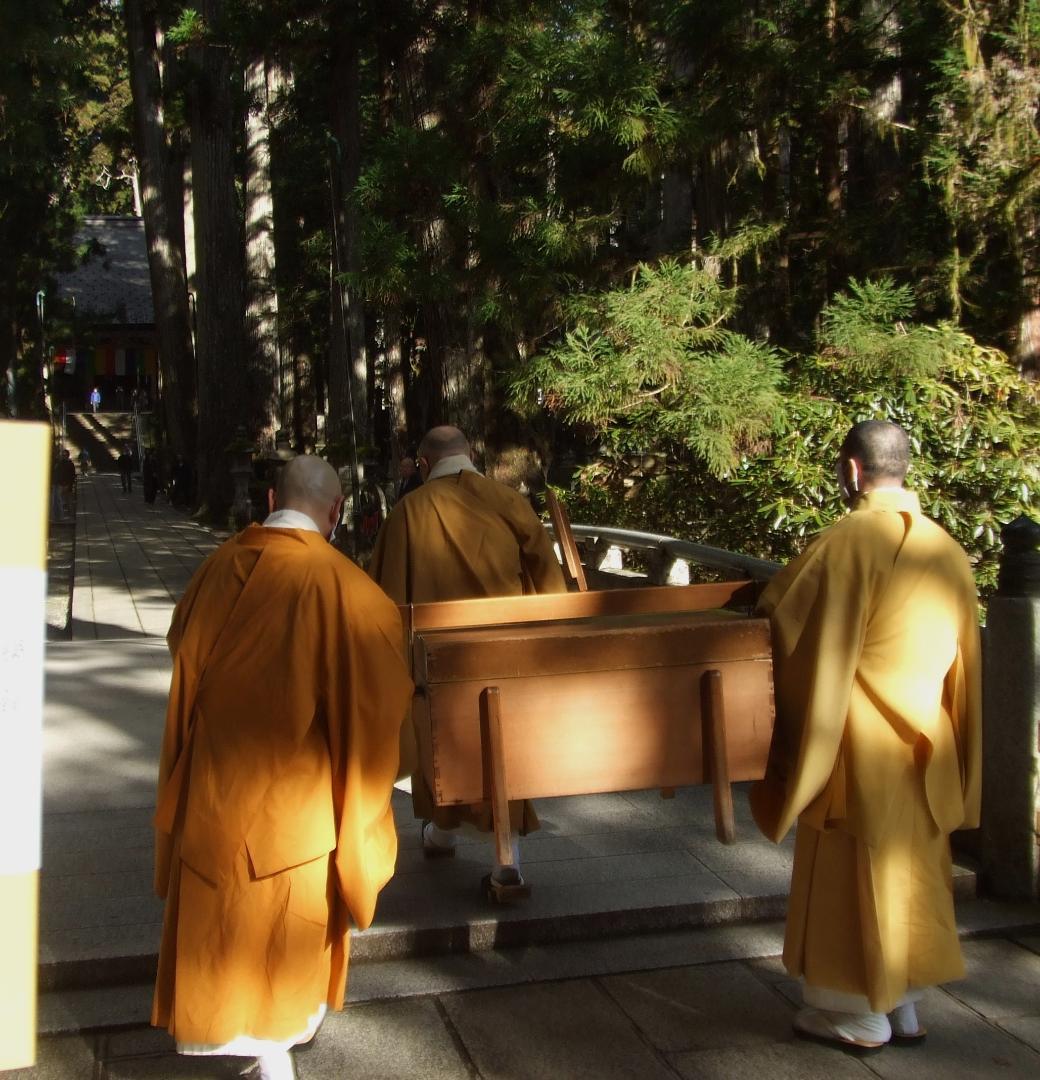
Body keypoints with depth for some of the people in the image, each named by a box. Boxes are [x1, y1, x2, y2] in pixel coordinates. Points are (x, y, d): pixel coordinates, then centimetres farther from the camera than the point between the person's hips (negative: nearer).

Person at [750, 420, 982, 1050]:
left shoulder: (847, 543, -18)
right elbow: (963, 660, 9)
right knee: (910, 871, 17)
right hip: (927, 747, 6)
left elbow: (775, 614, -15)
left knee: (850, 877, 7)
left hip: (860, 745, -6)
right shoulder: (948, 549, 2)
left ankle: (858, 1012, 18)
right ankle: (904, 1006, 27)